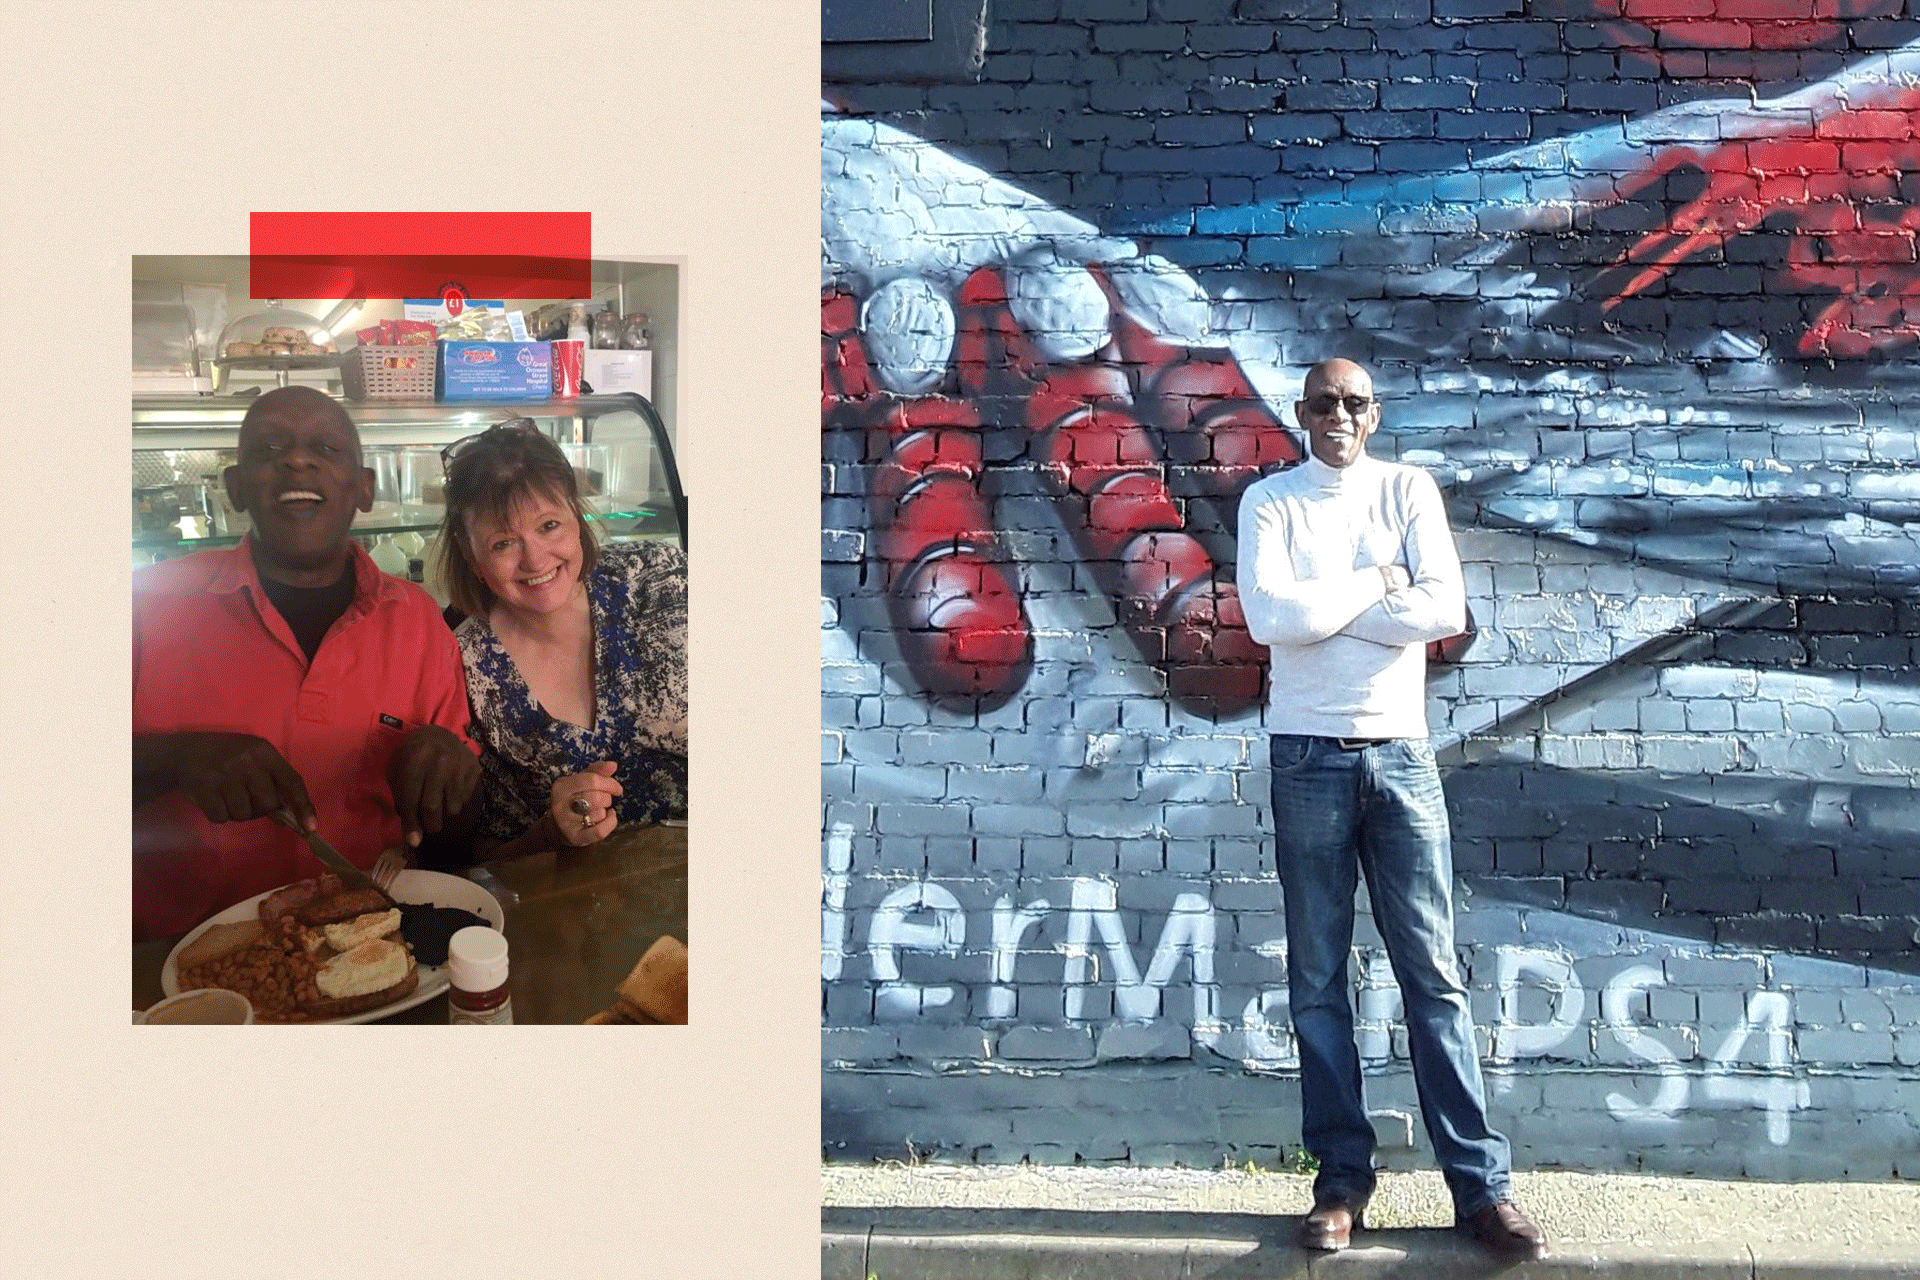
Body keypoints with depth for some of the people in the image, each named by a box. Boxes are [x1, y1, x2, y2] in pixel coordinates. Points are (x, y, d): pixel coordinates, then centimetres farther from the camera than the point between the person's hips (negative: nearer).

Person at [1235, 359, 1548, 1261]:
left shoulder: (1409, 491, 7)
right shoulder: (1270, 501, 4)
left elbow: (1446, 610, -8)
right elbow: (1270, 617, -13)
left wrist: (1323, 605, -9)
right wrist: (1377, 585, -6)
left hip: (1401, 753, 1)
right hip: (1309, 757, 0)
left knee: (1433, 973, 1)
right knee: (1319, 980, 4)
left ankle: (1481, 1185, 3)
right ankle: (1340, 1178, 11)